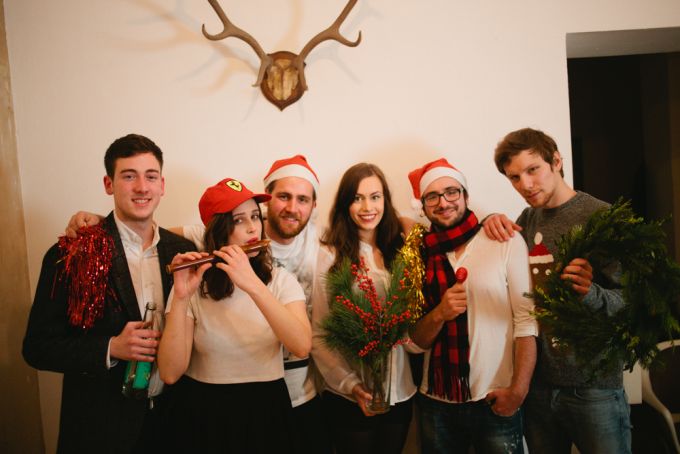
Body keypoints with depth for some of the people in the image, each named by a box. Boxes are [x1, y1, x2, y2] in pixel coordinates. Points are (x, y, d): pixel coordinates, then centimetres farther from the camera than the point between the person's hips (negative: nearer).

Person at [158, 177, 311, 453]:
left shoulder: (282, 281, -7)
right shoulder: (195, 288, -8)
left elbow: (302, 347, -23)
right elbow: (170, 374, -15)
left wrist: (252, 284, -31)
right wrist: (181, 297, -26)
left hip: (265, 413, 1)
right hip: (202, 415, 0)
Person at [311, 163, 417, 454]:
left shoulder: (399, 252, 3)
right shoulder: (329, 256, -11)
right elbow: (319, 336, -10)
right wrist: (350, 384, -18)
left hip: (400, 393, 4)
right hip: (349, 398, -4)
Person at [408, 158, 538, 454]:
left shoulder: (506, 241, -6)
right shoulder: (420, 255, 1)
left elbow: (526, 319, -9)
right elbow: (417, 341, 3)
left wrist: (518, 390, -15)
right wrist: (439, 313, -15)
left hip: (496, 402, -2)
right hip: (437, 403, 3)